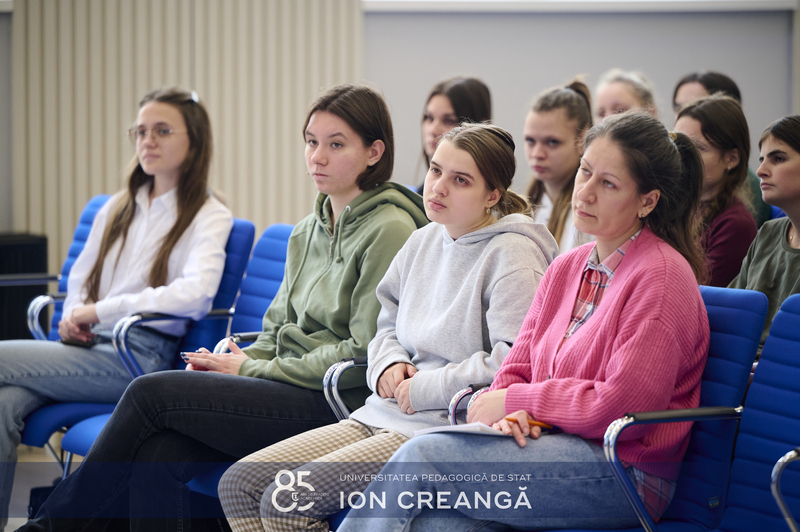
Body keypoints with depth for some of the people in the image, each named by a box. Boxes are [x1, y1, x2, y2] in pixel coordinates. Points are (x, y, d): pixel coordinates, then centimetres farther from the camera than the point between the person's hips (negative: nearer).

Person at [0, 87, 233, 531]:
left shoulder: (209, 216, 2)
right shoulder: (116, 209, 23)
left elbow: (196, 293, -15)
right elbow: (79, 278, 26)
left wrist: (101, 311, -16)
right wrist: (73, 319, 2)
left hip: (140, 355, -5)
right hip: (88, 346, 6)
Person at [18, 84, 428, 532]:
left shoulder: (389, 230, -8)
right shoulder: (308, 232, 19)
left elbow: (365, 353, -13)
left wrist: (253, 370, -9)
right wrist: (236, 360, -2)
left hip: (338, 404, -7)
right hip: (291, 390, 7)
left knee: (151, 392, -16)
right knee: (155, 456, -21)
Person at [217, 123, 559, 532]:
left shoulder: (512, 255, -11)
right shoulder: (424, 241, 15)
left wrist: (426, 386, -14)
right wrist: (389, 364, 5)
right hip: (380, 416, 9)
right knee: (238, 483, -2)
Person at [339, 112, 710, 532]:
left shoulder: (663, 277, -8)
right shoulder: (566, 269, 18)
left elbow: (619, 407, -16)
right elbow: (515, 369, 15)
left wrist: (515, 401, -7)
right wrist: (508, 416, -10)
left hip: (621, 470, -6)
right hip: (551, 445, 6)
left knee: (421, 456, -22)